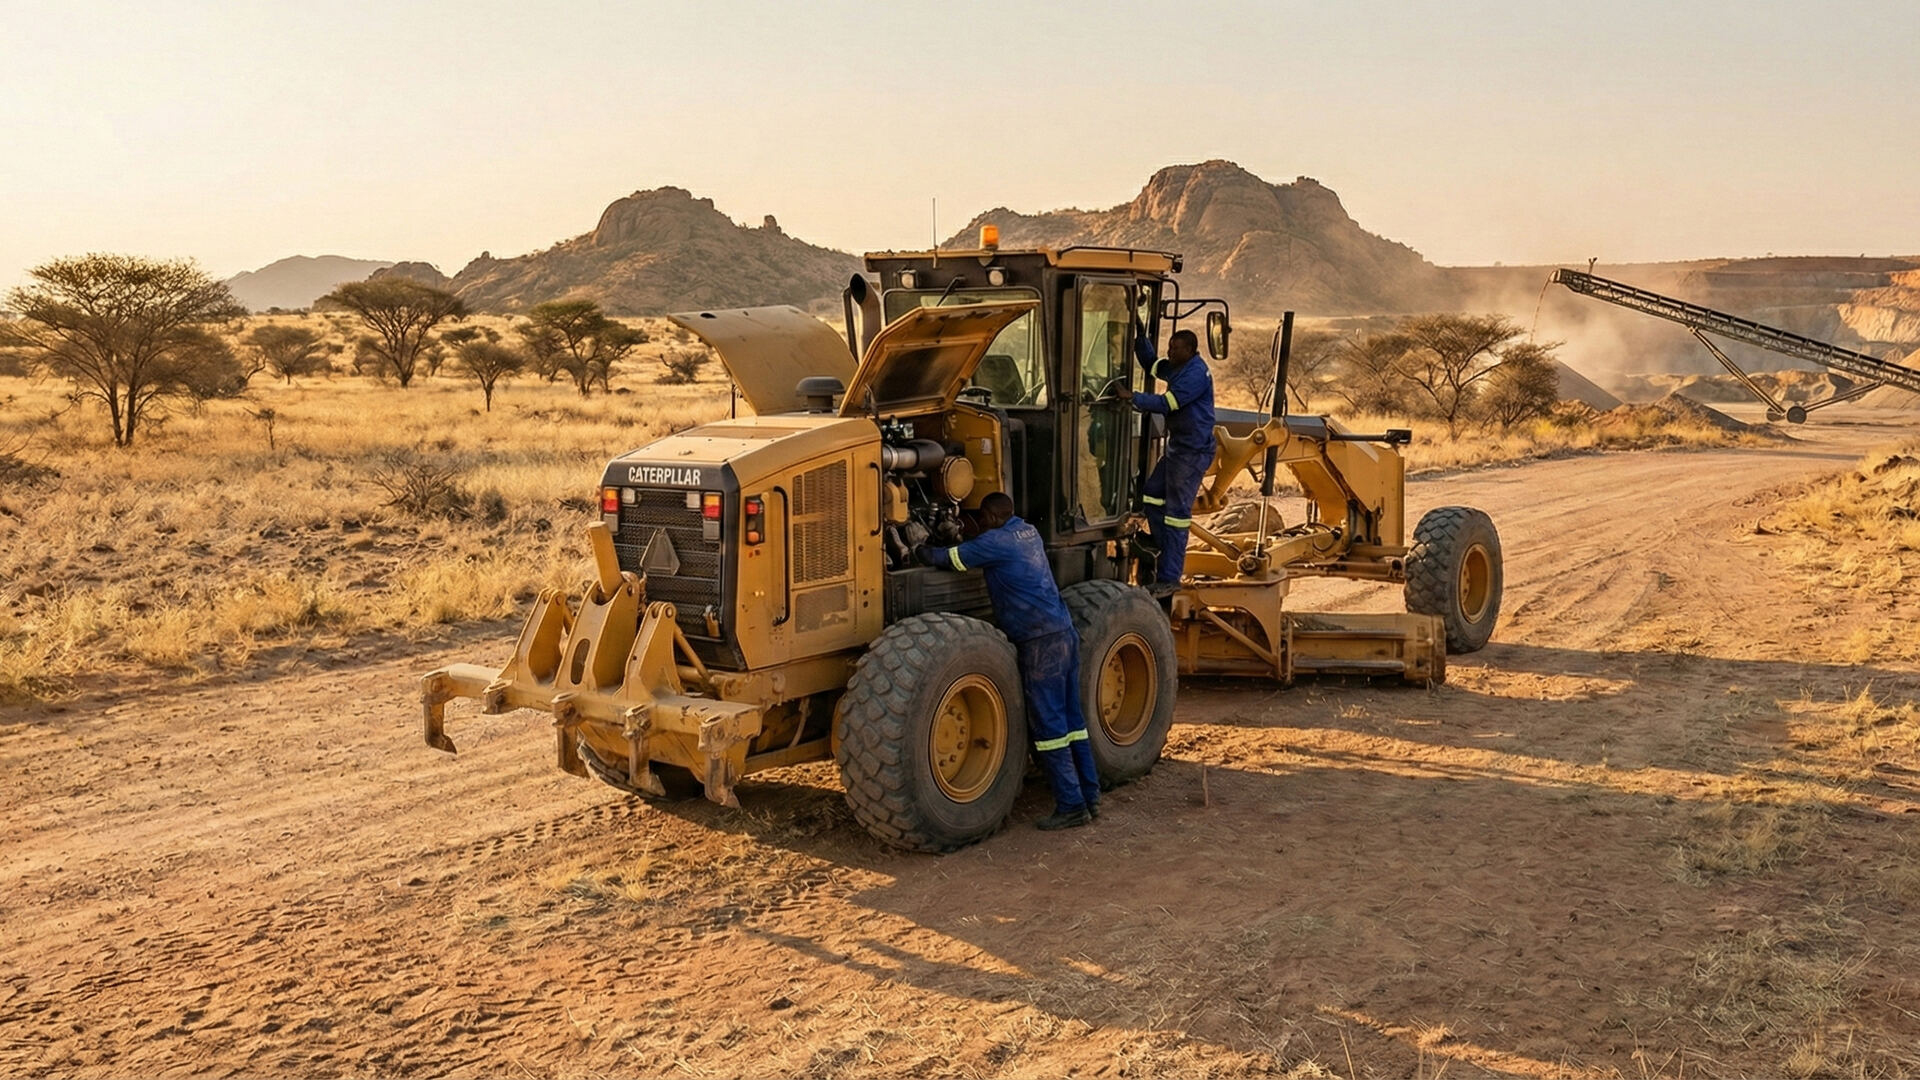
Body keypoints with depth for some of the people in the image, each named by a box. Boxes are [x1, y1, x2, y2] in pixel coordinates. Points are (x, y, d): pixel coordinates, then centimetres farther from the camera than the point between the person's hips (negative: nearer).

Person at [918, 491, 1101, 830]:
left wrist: (922, 551, 14)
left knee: (1049, 725, -4)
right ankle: (1090, 797, 16)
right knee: (1071, 719, 12)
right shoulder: (1029, 533, 17)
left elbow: (948, 559, -4)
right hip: (1065, 633, 9)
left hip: (1041, 642, -9)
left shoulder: (997, 542, -8)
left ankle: (1071, 805, -2)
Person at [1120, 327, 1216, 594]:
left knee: (1177, 512, -9)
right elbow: (1151, 366, 25)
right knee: (1152, 496, 15)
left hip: (1193, 452, -11)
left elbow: (1166, 403, -23)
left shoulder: (1196, 374, -18)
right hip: (1177, 448, 11)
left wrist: (1132, 397, -20)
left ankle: (1169, 578, -6)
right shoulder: (1177, 368, 12)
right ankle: (1168, 554, 25)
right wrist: (1141, 337, 12)